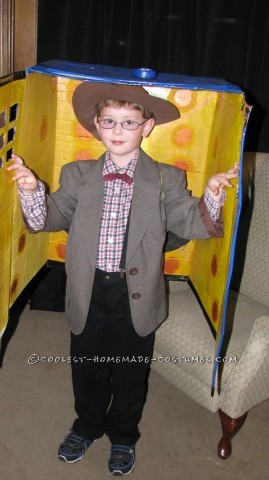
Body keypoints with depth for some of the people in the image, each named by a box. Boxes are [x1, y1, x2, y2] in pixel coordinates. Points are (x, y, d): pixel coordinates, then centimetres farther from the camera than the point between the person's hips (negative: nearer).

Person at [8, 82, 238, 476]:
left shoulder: (166, 180, -4)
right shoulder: (77, 175, 1)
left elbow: (190, 223, -11)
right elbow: (49, 218, 0)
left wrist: (212, 196, -29)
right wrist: (32, 190, -18)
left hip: (137, 296, -1)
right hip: (89, 292, 2)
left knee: (131, 373, 17)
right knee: (87, 368, 20)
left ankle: (123, 436, 44)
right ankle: (87, 426, 48)